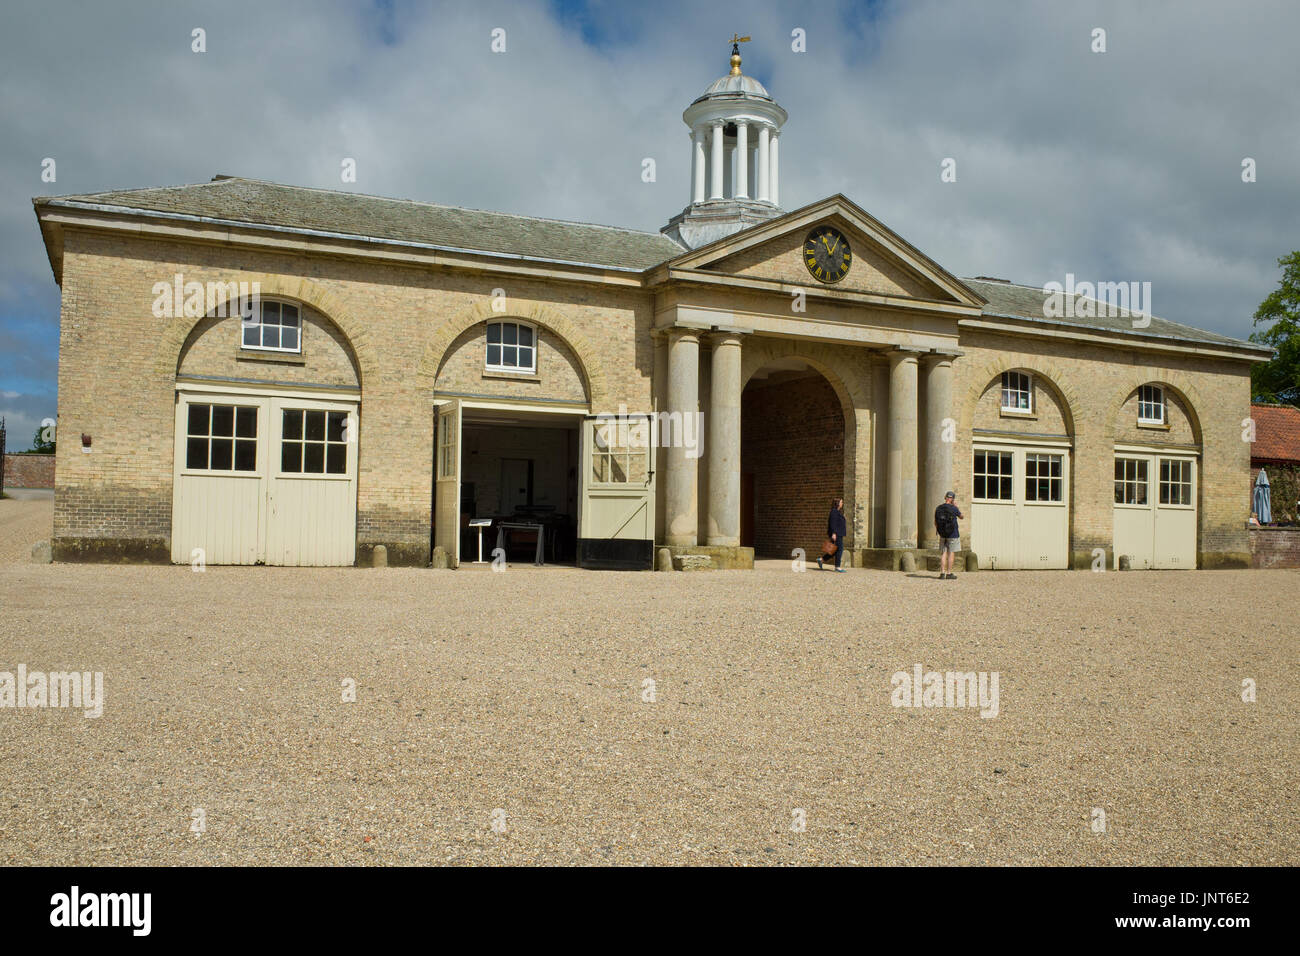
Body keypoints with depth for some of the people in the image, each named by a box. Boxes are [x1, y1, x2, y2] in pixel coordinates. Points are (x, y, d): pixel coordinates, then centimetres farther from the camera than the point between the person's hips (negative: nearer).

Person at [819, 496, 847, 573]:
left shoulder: (838, 512, 19)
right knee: (840, 549, -7)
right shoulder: (834, 511, -12)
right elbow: (832, 523, -20)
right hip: (836, 533, -10)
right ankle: (837, 567, -3)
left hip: (839, 534, 10)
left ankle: (821, 559, 15)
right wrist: (833, 533, -25)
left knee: (837, 550, 11)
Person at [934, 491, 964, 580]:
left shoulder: (938, 508, 1)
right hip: (953, 534, -4)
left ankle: (942, 573, 4)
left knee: (943, 554, 8)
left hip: (942, 535, 4)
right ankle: (949, 573, 1)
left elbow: (935, 523, 8)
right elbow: (962, 516, 7)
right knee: (951, 553, 1)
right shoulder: (954, 508, -12)